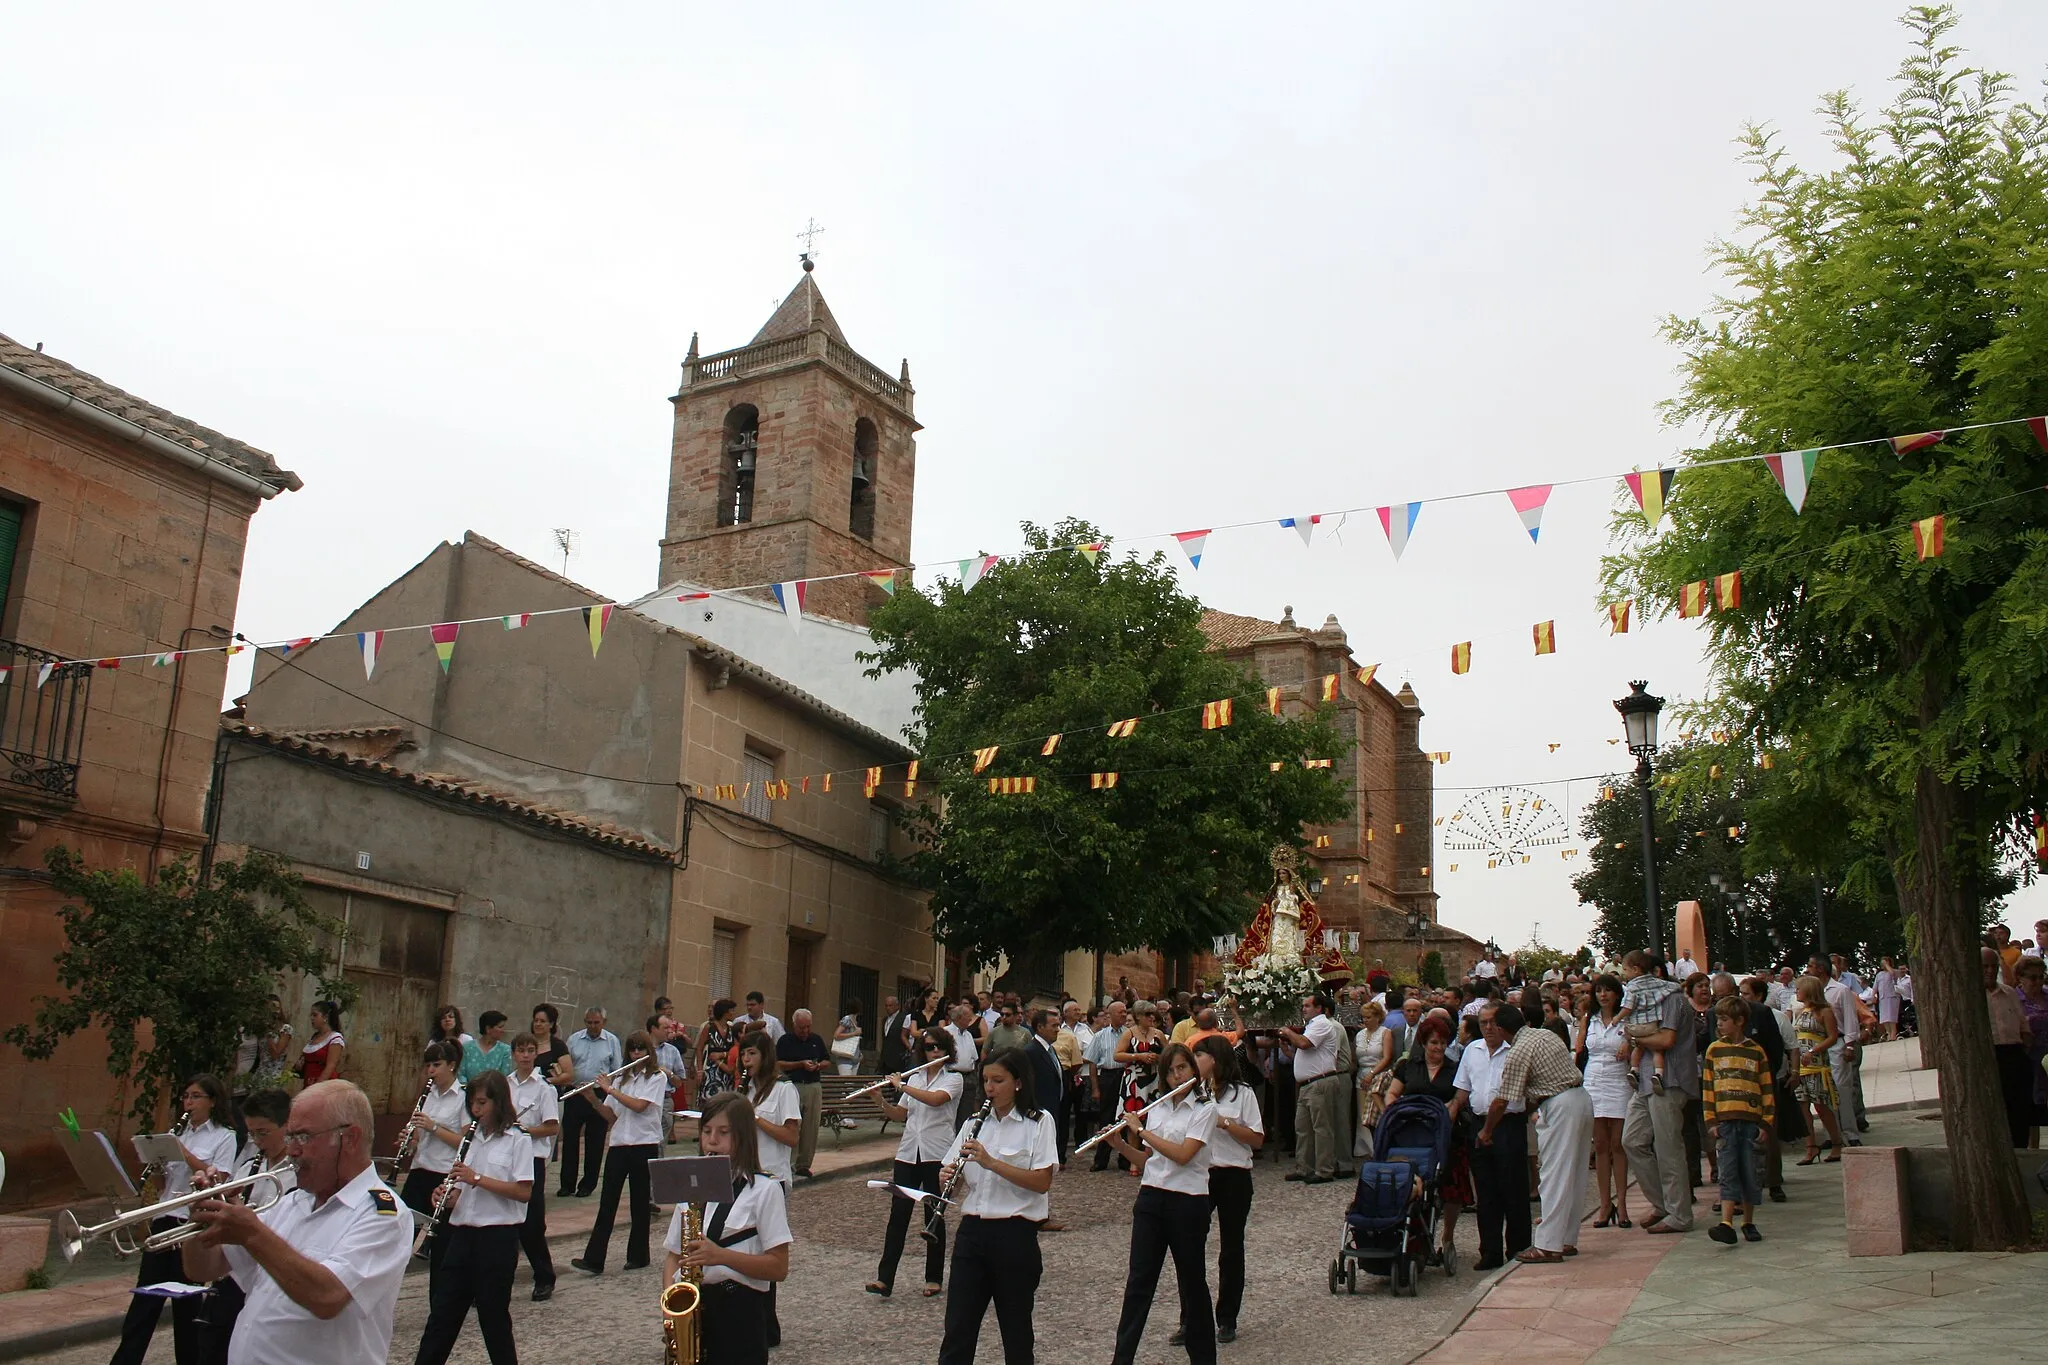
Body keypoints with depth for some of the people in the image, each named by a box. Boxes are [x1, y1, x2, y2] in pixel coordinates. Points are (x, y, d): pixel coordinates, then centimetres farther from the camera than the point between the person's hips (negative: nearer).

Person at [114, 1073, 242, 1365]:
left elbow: (218, 1179, -13)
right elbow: (163, 1182, 16)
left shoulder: (225, 1137, -1)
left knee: (187, 1300, 2)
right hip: (165, 1219, 6)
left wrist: (184, 1153, -17)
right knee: (145, 1294, 3)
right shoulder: (180, 1134, 16)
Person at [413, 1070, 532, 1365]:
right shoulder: (474, 1138, 13)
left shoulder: (517, 1140, -6)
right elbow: (463, 1189, 16)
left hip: (497, 1237, -6)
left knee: (493, 1316, 3)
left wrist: (477, 1178, -20)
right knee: (442, 1314, 5)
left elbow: (524, 1192, -15)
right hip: (463, 1233, 6)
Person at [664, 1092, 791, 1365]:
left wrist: (722, 1255, -20)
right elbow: (673, 1254, 15)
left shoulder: (764, 1189, -3)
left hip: (739, 1310, -4)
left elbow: (779, 1267, -8)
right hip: (689, 1307, 4)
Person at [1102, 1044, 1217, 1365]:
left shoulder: (1205, 1107, -7)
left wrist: (1141, 1130, -14)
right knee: (1139, 1280, 2)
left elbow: (1183, 1154, -19)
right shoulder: (1157, 1108, 10)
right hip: (1151, 1199, 4)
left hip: (1188, 1203, -4)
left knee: (1192, 1280, 7)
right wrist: (1120, 1142, -2)